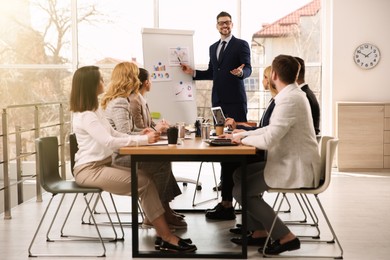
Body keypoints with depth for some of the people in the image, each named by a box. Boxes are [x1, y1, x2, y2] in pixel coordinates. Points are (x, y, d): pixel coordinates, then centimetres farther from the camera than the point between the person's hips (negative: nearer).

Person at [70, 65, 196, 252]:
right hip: (90, 170, -9)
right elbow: (109, 142, -26)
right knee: (144, 183, -19)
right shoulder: (85, 115, -17)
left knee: (146, 178, -8)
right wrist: (143, 140, -23)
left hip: (102, 165, 9)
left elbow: (113, 134, 17)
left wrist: (139, 136, 2)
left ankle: (163, 234, -12)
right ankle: (167, 238, -13)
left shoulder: (93, 109, 16)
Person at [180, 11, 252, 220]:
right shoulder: (213, 47, 18)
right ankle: (229, 183, 18)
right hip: (218, 101, 7)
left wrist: (240, 72, -32)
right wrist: (193, 72, 8)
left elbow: (248, 69, -11)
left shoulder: (241, 45, -2)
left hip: (235, 101, -7)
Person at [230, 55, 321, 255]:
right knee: (240, 175, 12)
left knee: (241, 191, -6)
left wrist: (244, 139, -9)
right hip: (294, 163, 10)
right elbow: (273, 129, 19)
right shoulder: (293, 94, 10)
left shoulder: (289, 100, -23)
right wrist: (244, 134, 10)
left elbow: (268, 140, -27)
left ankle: (285, 237, -1)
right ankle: (259, 230, 16)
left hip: (296, 169, -10)